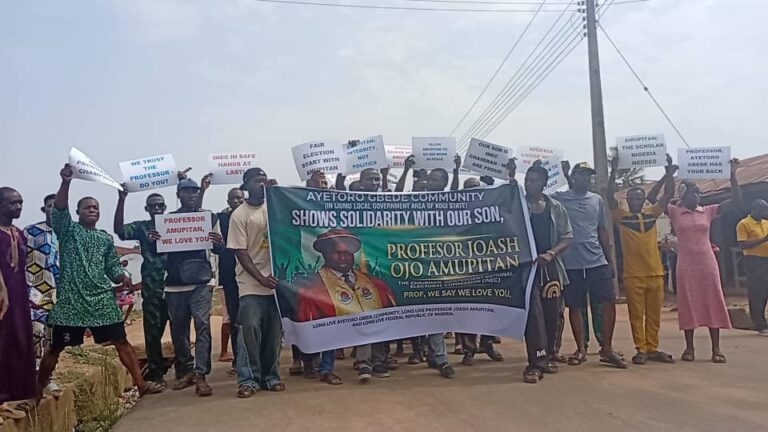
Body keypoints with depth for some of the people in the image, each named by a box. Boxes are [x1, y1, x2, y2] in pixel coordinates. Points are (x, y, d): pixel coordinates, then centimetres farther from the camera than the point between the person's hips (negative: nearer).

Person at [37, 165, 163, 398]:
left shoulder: (106, 238, 14)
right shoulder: (68, 230, 4)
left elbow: (112, 266, 13)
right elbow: (59, 210, -15)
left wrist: (122, 277, -9)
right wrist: (66, 183, -30)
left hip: (102, 299, 3)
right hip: (70, 299, -3)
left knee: (121, 341, 2)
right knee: (56, 346, 6)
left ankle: (141, 384, 5)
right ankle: (38, 390, 23)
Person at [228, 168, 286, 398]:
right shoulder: (239, 215, -3)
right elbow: (240, 252, -6)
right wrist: (261, 278, -13)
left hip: (275, 279, 4)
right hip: (251, 283, -3)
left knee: (273, 331, 6)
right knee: (250, 328, -8)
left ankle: (270, 376, 17)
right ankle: (248, 379, 3)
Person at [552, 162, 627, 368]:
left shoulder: (597, 200, 12)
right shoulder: (559, 198, -1)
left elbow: (602, 230, 15)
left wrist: (610, 260, 13)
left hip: (598, 261, 3)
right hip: (571, 263, -3)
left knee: (609, 301, -2)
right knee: (574, 306, 5)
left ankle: (607, 348, 10)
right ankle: (580, 349, 18)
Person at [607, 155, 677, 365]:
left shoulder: (652, 213, 10)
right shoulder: (621, 216, 1)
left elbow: (668, 194, 9)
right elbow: (610, 196, -10)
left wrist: (669, 172, 0)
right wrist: (614, 172, -16)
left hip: (655, 272, 3)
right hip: (633, 274, -3)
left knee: (654, 314, 9)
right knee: (636, 314, 2)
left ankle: (653, 348, 18)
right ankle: (641, 349, 9)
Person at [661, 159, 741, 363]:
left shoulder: (708, 211, 7)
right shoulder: (675, 212, 3)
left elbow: (736, 201, 2)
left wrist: (732, 175, -6)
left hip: (707, 263, 2)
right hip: (686, 265, -1)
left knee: (713, 303, 2)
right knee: (688, 304, 3)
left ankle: (716, 349, 7)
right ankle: (689, 348, 11)